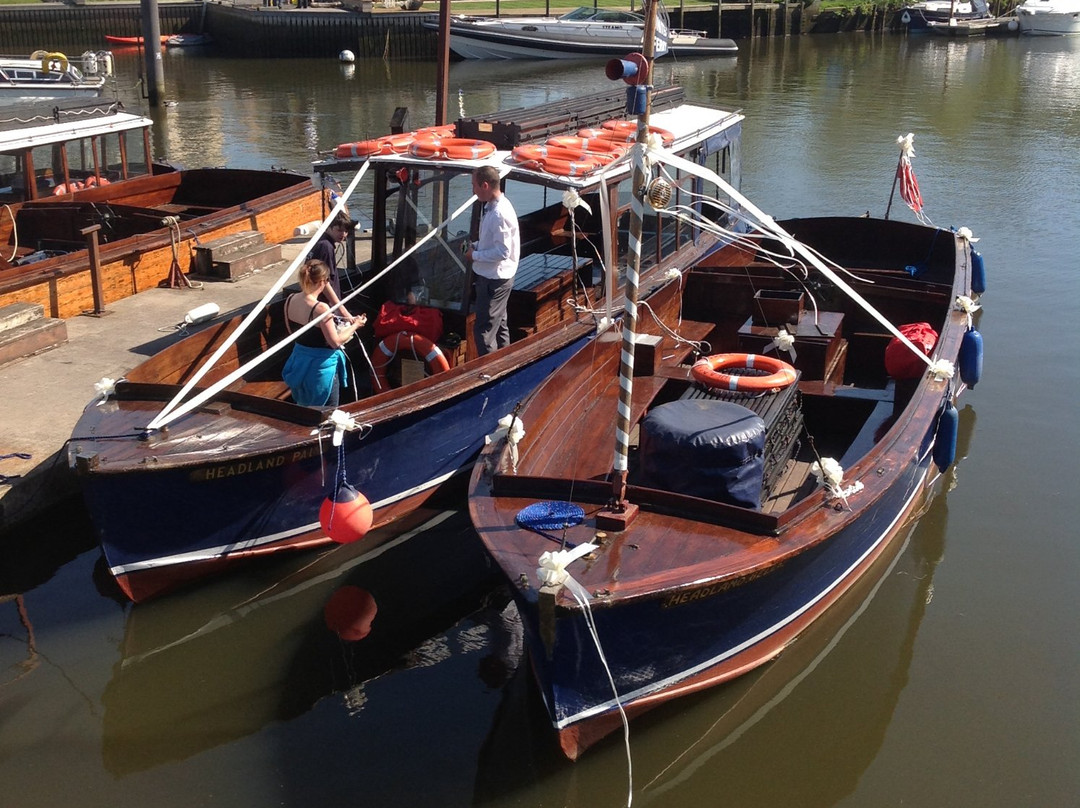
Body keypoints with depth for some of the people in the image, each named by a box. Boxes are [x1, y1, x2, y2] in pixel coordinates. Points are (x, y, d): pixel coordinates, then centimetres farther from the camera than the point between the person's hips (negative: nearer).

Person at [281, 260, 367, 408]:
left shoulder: (290, 300, -5)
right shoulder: (321, 308, -27)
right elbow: (335, 342, -20)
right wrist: (355, 326, -6)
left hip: (298, 362, 7)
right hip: (321, 366, -7)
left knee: (304, 409, 24)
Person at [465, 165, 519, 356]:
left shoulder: (500, 214, -25)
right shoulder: (491, 207, 6)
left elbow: (502, 252, -26)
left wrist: (475, 255, -16)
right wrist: (475, 245, 3)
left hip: (494, 279, -10)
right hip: (490, 276, 10)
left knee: (484, 330, -5)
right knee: (499, 326, 20)